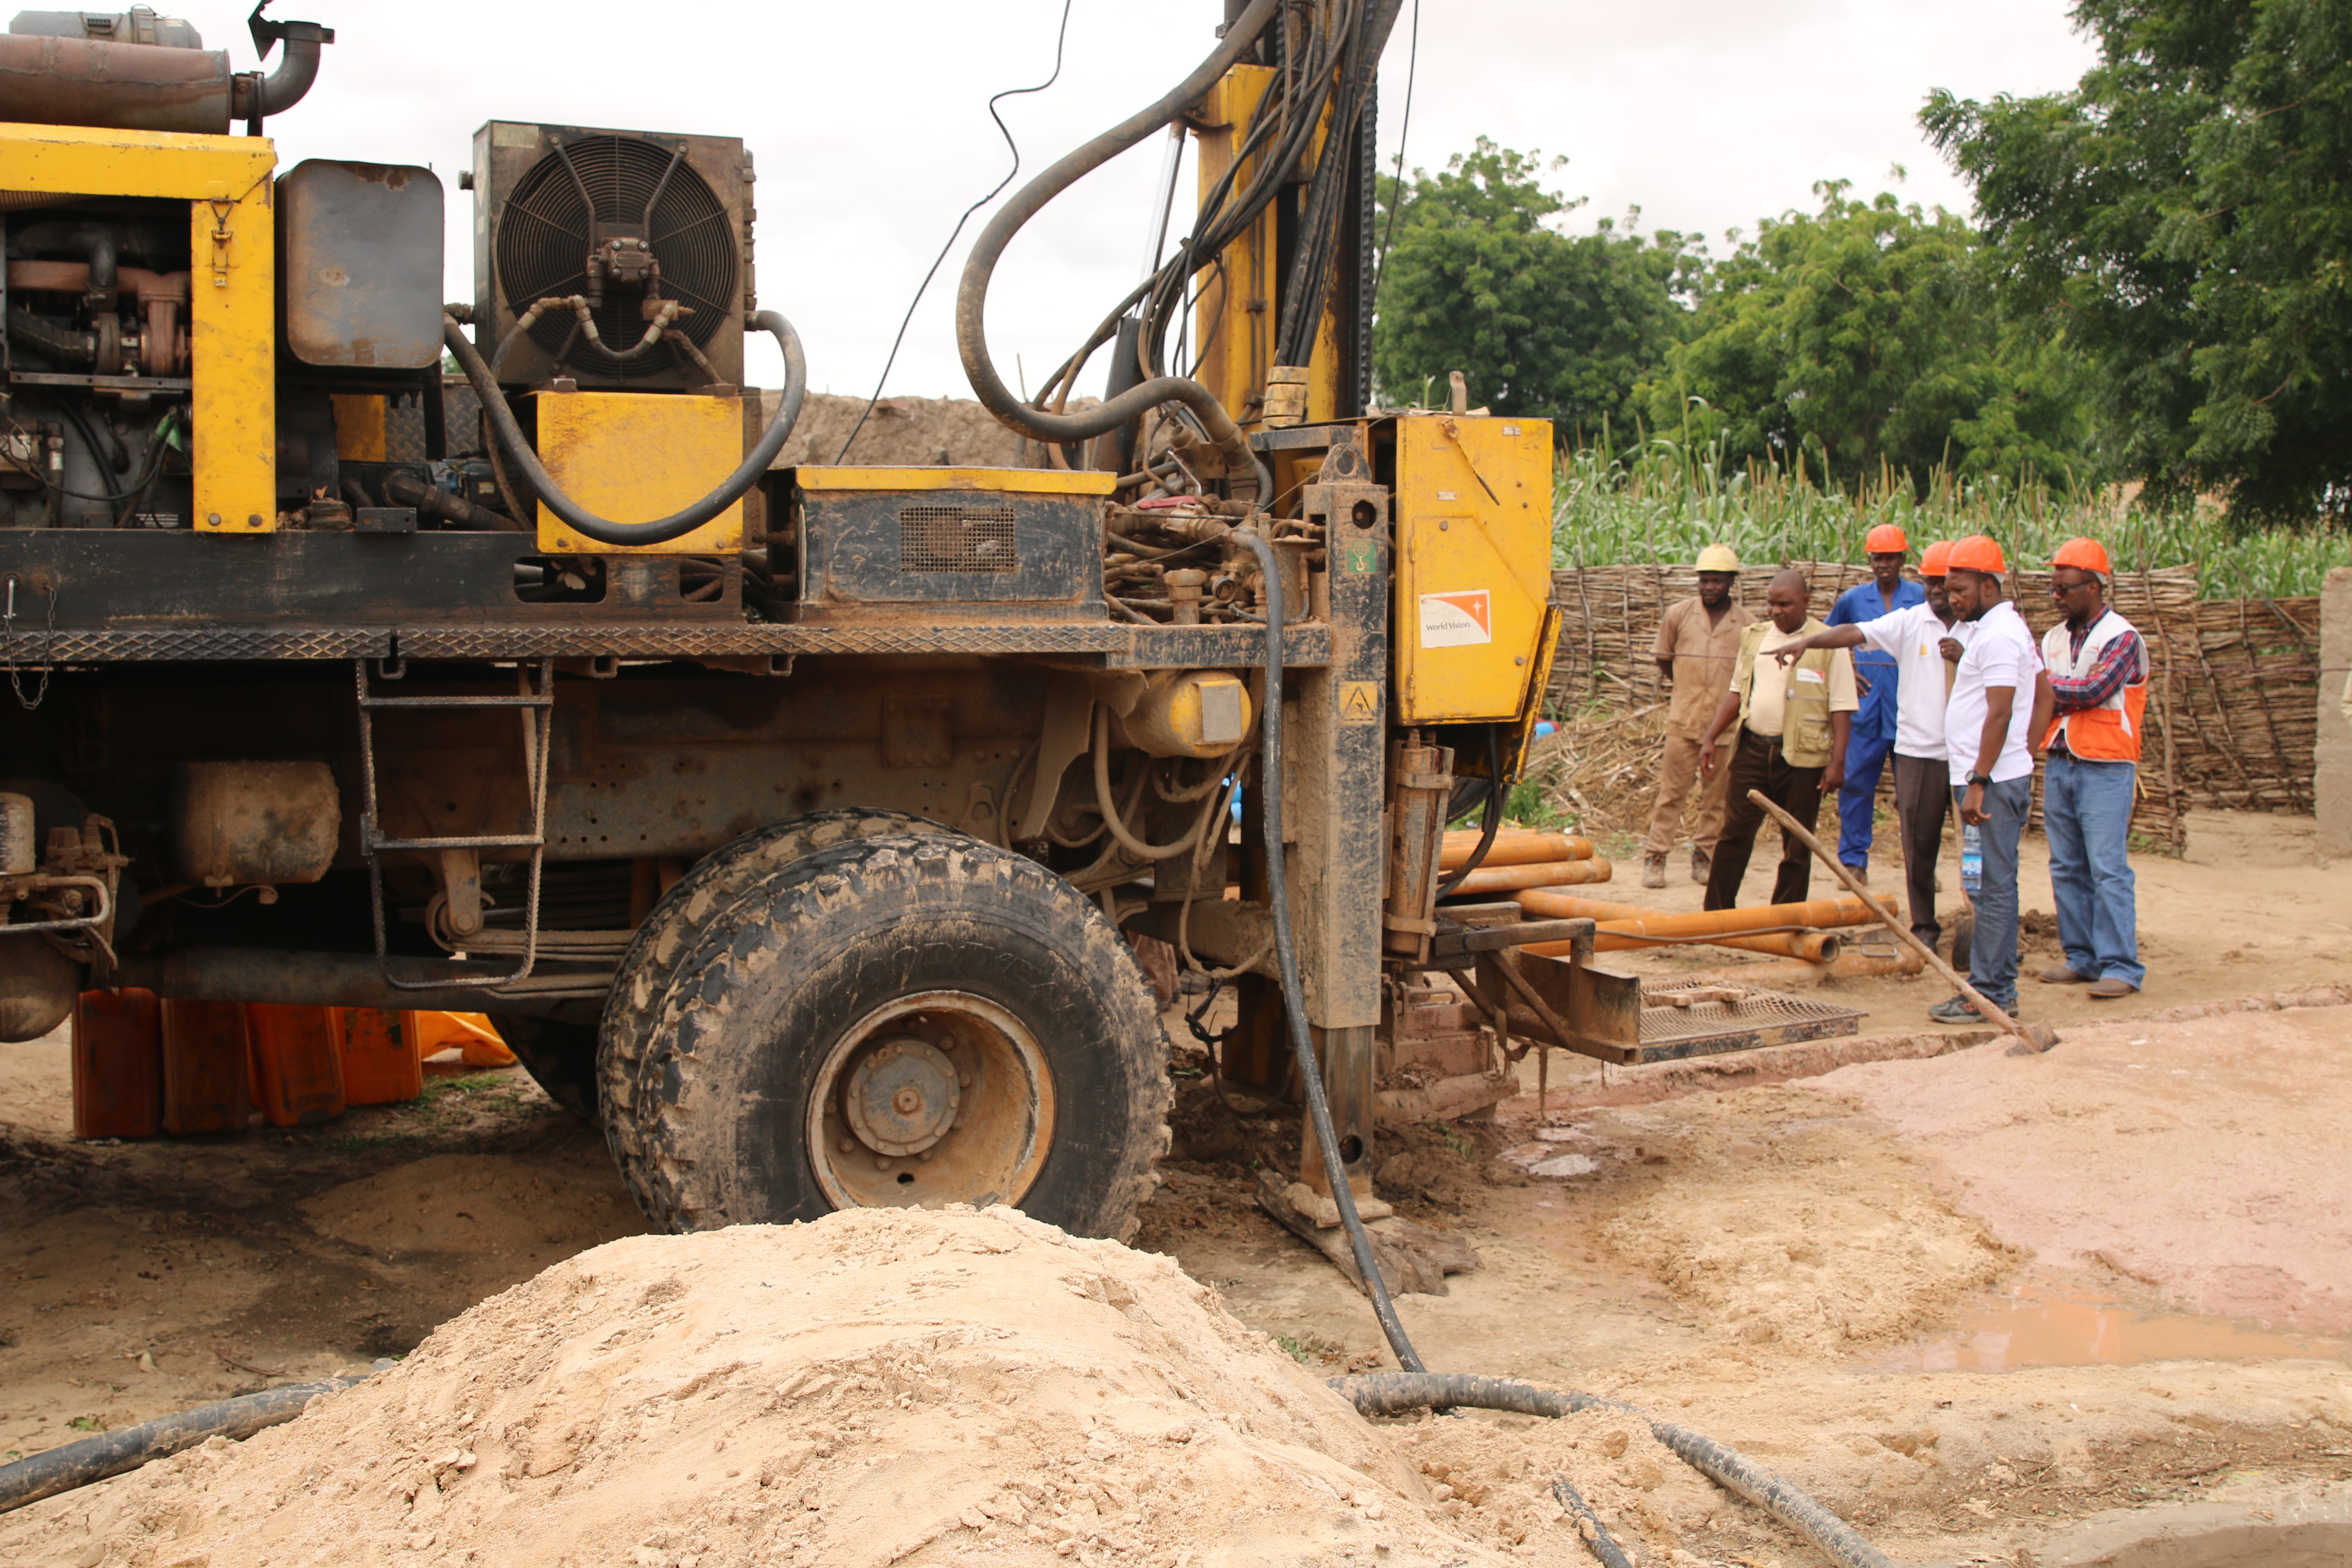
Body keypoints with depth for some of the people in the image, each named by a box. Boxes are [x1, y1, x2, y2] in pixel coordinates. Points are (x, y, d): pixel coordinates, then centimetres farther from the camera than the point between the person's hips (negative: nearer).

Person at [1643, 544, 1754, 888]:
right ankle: (1655, 858, 3)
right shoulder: (1679, 614, 3)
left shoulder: (1746, 624, 3)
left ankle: (1703, 857, 17)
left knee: (1717, 794, 6)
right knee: (1673, 790, -1)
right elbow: (1663, 659, 15)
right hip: (1684, 720, -1)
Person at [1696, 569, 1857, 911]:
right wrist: (1710, 738, 10)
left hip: (1801, 757, -4)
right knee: (1734, 835, 5)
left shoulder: (1828, 644, -4)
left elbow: (1842, 708, -6)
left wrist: (1837, 761, -13)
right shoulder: (1754, 637, 10)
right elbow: (1737, 693, 17)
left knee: (1797, 846, 5)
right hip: (1753, 749, 4)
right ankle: (1716, 915, 12)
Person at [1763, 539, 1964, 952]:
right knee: (1918, 844, 5)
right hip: (1918, 751, 1)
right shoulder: (1909, 621, 1)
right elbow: (1855, 633, -12)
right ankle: (1924, 925, 17)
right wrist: (1807, 641, -28)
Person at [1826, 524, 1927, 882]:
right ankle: (1853, 859, 11)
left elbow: (1937, 645, 6)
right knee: (1856, 784, 2)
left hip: (1908, 705, -1)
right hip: (1866, 706, 1)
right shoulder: (1854, 599, 7)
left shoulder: (1921, 598, 1)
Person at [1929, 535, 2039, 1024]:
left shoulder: (1998, 635, -14)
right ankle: (2000, 988, 17)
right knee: (1995, 886, 12)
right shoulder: (2000, 629, 18)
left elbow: (2000, 714, -21)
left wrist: (1978, 782, -23)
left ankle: (1987, 994, -4)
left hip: (1994, 781, -11)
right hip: (1990, 777, 11)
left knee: (1993, 888, -7)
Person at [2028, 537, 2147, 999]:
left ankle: (2121, 966, -6)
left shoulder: (2122, 638, -7)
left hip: (2106, 770, -7)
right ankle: (2082, 957, 16)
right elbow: (2044, 701, 6)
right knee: (2067, 869, 8)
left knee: (2108, 869, -8)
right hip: (2059, 765, 7)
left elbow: (2093, 690, -18)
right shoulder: (2054, 639, 13)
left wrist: (2047, 687, -9)